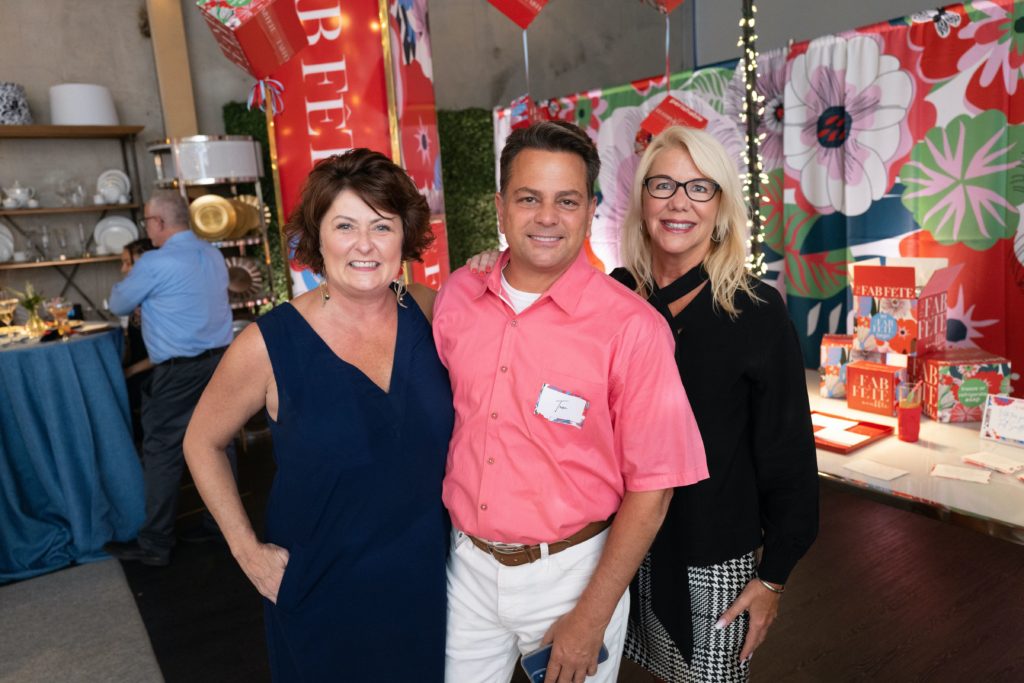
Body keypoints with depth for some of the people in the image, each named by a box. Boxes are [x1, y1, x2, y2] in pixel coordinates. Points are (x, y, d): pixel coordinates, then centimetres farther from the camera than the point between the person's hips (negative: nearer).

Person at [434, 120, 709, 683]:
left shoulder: (631, 327, -19)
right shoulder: (457, 296, -4)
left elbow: (652, 485, -14)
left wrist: (591, 618, -11)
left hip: (570, 573, -3)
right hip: (468, 566, 4)